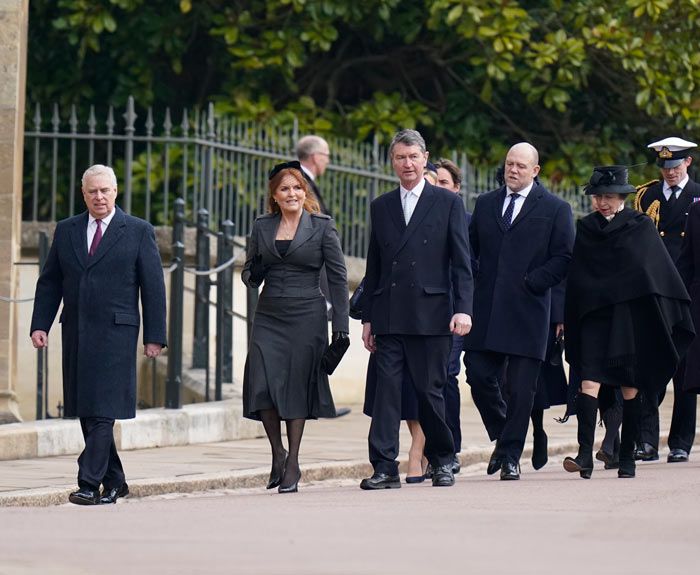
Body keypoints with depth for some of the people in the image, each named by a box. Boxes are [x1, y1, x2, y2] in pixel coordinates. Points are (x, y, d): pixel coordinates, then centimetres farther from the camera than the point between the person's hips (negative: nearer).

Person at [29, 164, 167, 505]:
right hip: (76, 334, 5)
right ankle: (114, 482, 17)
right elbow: (49, 282, 15)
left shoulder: (138, 232, 3)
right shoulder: (66, 231, 13)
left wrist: (154, 336, -3)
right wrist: (40, 325, 3)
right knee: (86, 412, 7)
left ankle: (89, 485, -14)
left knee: (103, 412, -11)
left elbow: (153, 287, 1)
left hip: (116, 333, -5)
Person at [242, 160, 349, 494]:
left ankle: (292, 463, 8)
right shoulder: (262, 227, 10)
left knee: (297, 386, -2)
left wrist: (340, 325, -5)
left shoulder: (322, 226, 1)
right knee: (262, 383, -11)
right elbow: (249, 272, 18)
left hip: (306, 316, -3)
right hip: (268, 316, 3)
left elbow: (338, 277, 0)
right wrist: (253, 275, -8)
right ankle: (277, 453, 7)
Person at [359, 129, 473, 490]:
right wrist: (368, 318, 12)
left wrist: (463, 308, -10)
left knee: (430, 391, 2)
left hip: (431, 314, -3)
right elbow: (374, 267, 16)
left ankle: (442, 461, 20)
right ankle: (384, 468, -5)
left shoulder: (448, 203, 4)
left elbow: (461, 263, 1)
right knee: (386, 389, -5)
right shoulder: (381, 207, 14)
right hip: (389, 317, 3)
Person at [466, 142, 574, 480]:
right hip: (486, 311, 3)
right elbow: (469, 249, 18)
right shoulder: (485, 204, 15)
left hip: (527, 312, -3)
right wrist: (474, 284, 2)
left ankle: (511, 456, 5)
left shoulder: (555, 209, 3)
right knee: (479, 377, -2)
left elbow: (565, 258, -1)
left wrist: (532, 282, -10)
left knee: (520, 389, -2)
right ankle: (502, 437, 21)